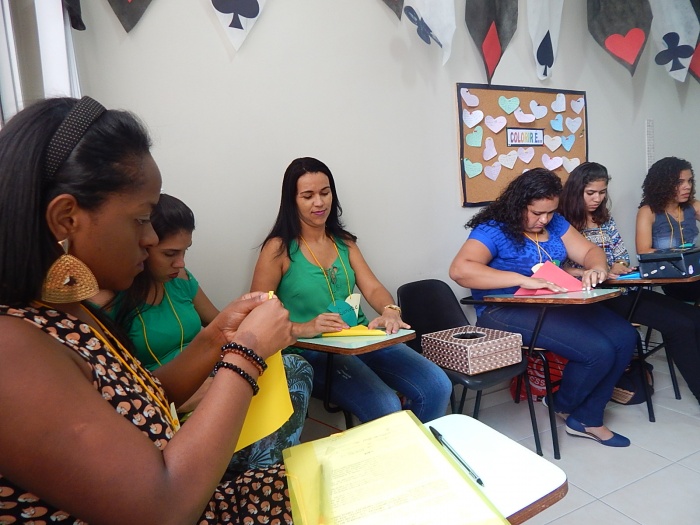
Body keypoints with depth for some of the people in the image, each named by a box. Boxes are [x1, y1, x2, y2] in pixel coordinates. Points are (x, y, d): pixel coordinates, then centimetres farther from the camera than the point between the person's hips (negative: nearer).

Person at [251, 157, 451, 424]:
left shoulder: (344, 242, 14)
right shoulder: (279, 248, -3)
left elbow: (373, 288, 4)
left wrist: (390, 311, -18)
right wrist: (302, 328, -24)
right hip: (315, 352, -5)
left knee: (437, 387, -12)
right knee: (385, 407, -28)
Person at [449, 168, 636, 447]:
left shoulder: (554, 223, 11)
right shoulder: (494, 230, -13)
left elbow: (590, 251, 14)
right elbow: (460, 269, -28)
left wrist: (597, 268, -14)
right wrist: (524, 280, -33)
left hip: (556, 304, 8)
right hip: (507, 312, -8)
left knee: (625, 337, -8)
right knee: (599, 351, -20)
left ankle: (587, 419, 9)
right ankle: (563, 407, 13)